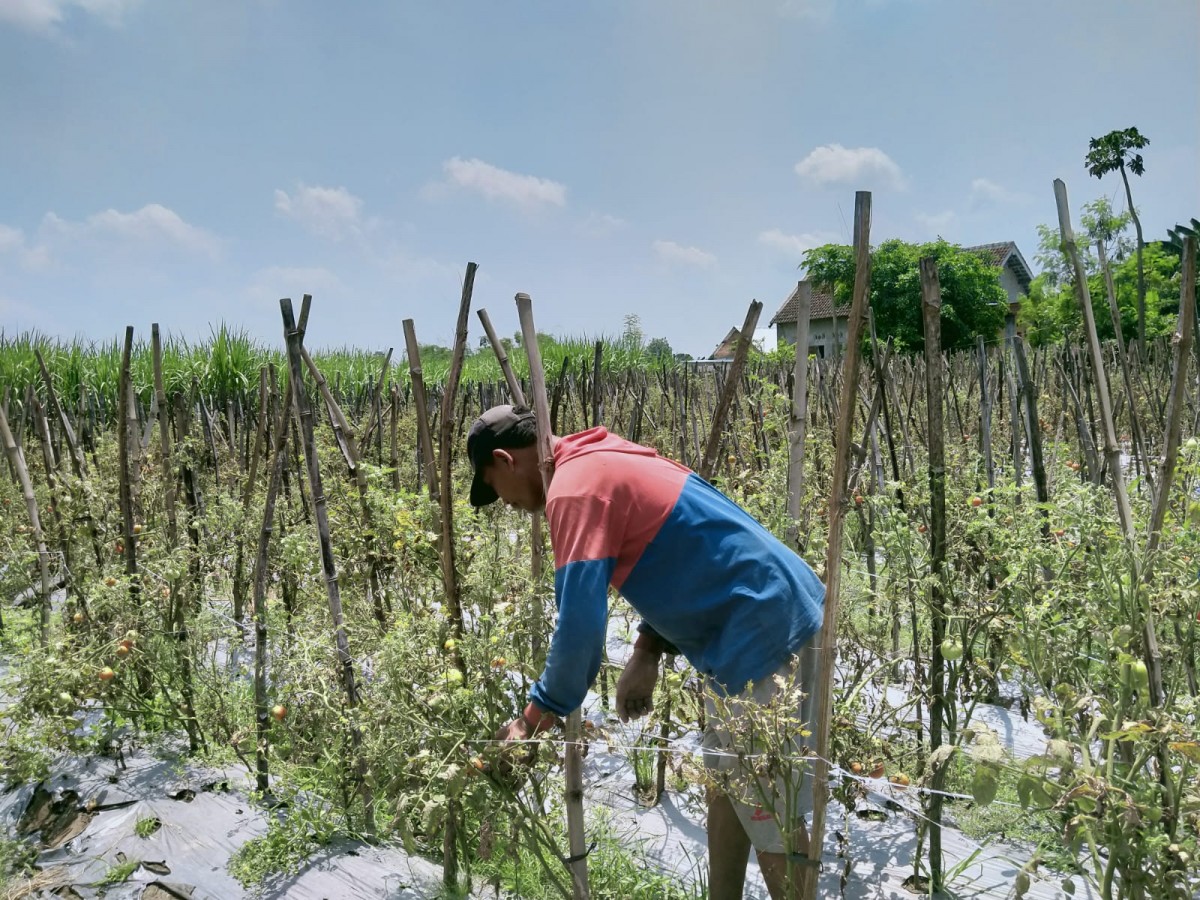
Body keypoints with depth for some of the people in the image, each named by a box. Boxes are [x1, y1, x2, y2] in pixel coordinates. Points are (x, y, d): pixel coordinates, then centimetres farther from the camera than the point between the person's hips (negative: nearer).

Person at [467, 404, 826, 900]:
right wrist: (646, 652, 10)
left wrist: (535, 716, -8)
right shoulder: (604, 459, 15)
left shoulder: (574, 488, -15)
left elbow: (580, 621, -21)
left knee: (767, 812, 1)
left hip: (764, 635, -10)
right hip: (781, 611, 10)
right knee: (726, 786, 19)